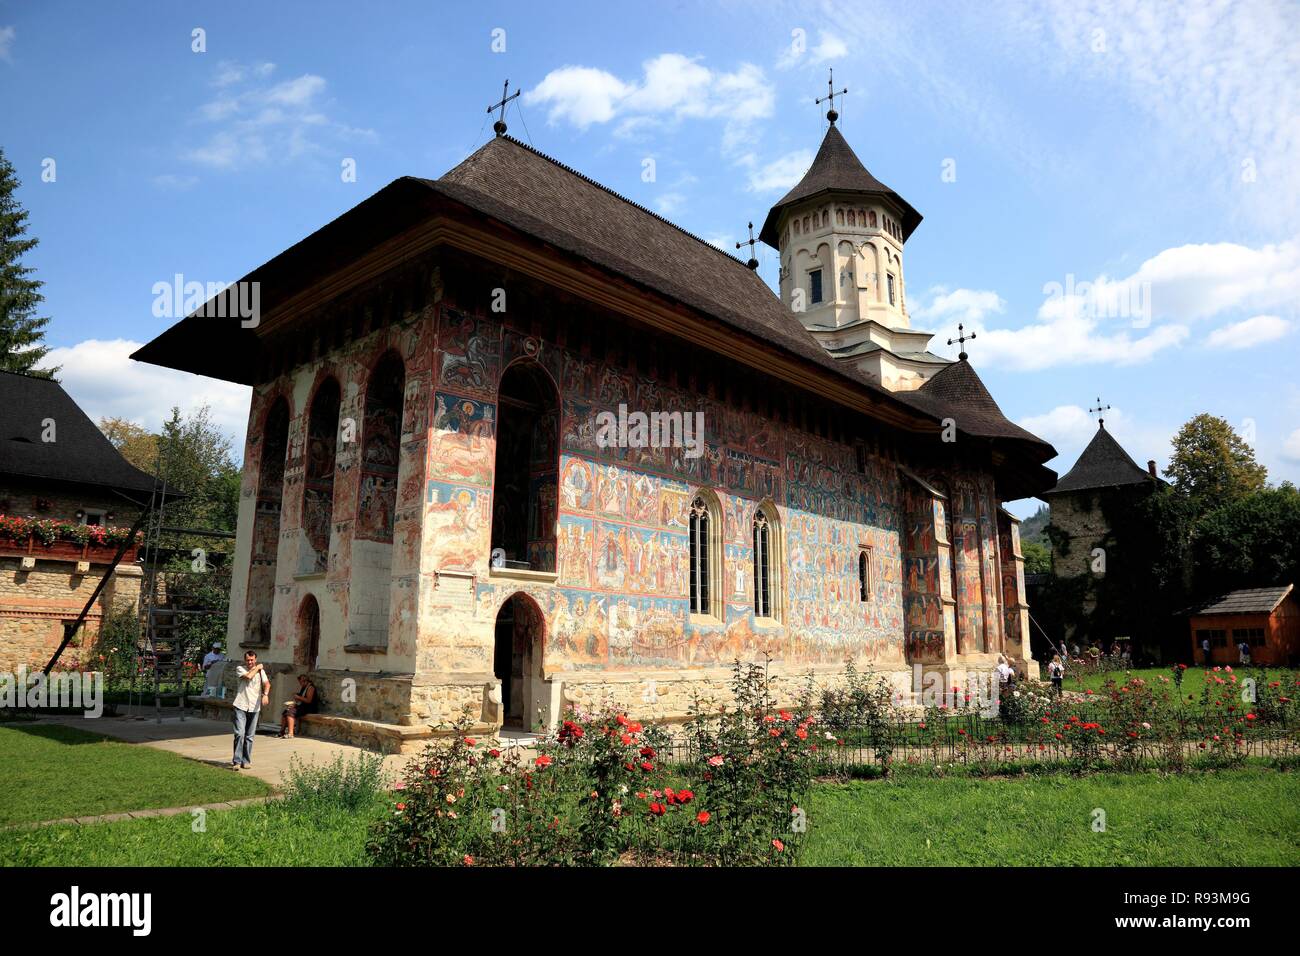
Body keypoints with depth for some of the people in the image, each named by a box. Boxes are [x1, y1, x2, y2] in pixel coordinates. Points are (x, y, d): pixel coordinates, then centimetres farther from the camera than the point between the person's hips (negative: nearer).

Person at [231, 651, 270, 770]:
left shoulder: (261, 670, 9)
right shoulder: (240, 668, 2)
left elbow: (267, 683, -5)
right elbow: (248, 676, -17)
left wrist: (265, 694, -23)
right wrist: (257, 668, -1)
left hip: (254, 707, 3)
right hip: (241, 706, -3)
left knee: (249, 736, 7)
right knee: (240, 733, -13)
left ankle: (246, 761, 14)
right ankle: (237, 761, -8)